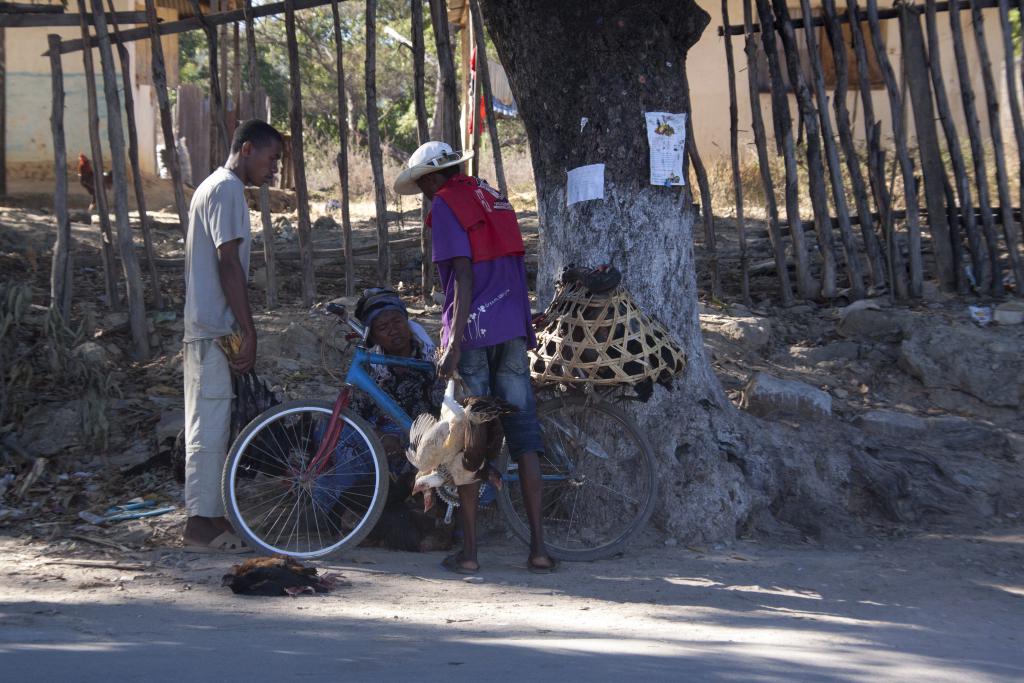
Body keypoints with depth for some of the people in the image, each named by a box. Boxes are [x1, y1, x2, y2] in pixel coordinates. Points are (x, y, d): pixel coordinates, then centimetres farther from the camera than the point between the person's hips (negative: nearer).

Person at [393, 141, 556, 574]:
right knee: (525, 437, 5)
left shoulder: (445, 205, -5)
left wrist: (454, 344, -18)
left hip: (472, 330, -6)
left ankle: (468, 552, 2)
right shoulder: (492, 198, 18)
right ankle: (538, 548, 3)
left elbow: (464, 275, -15)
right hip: (513, 330, 6)